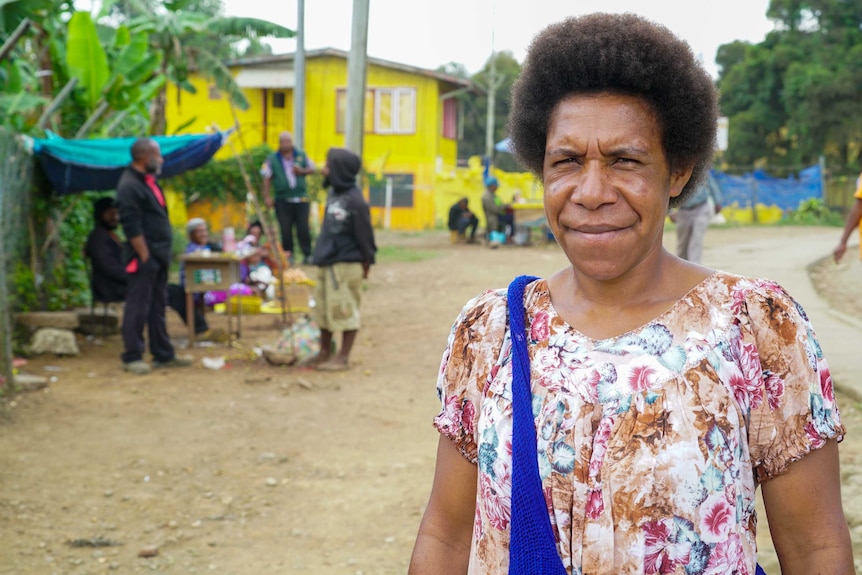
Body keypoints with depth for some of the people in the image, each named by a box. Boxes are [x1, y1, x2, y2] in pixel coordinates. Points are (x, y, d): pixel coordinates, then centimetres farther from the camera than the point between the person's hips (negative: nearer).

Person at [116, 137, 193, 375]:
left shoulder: (148, 181, 16)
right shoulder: (129, 186, -16)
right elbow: (132, 227, -20)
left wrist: (162, 254, 16)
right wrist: (145, 256, -19)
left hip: (158, 256, 10)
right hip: (143, 257, -10)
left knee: (158, 306, 14)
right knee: (138, 307, -3)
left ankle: (163, 355, 21)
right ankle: (132, 357, 4)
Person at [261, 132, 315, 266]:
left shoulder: (301, 156, 8)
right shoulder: (272, 160, 3)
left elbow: (312, 169, 16)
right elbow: (266, 178, 0)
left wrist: (302, 171, -6)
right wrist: (267, 196, -9)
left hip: (301, 199, 1)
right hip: (282, 200, -1)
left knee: (303, 228, -2)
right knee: (285, 229, 1)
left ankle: (307, 254, 5)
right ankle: (288, 254, 11)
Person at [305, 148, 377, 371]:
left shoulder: (354, 200, -16)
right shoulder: (333, 194, 9)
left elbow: (364, 234, -12)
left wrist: (366, 262, -7)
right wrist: (321, 253, 17)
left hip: (346, 265, -9)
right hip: (326, 263, 9)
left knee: (344, 311, 0)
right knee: (323, 308, 16)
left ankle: (343, 357, 9)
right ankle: (324, 352, 28)